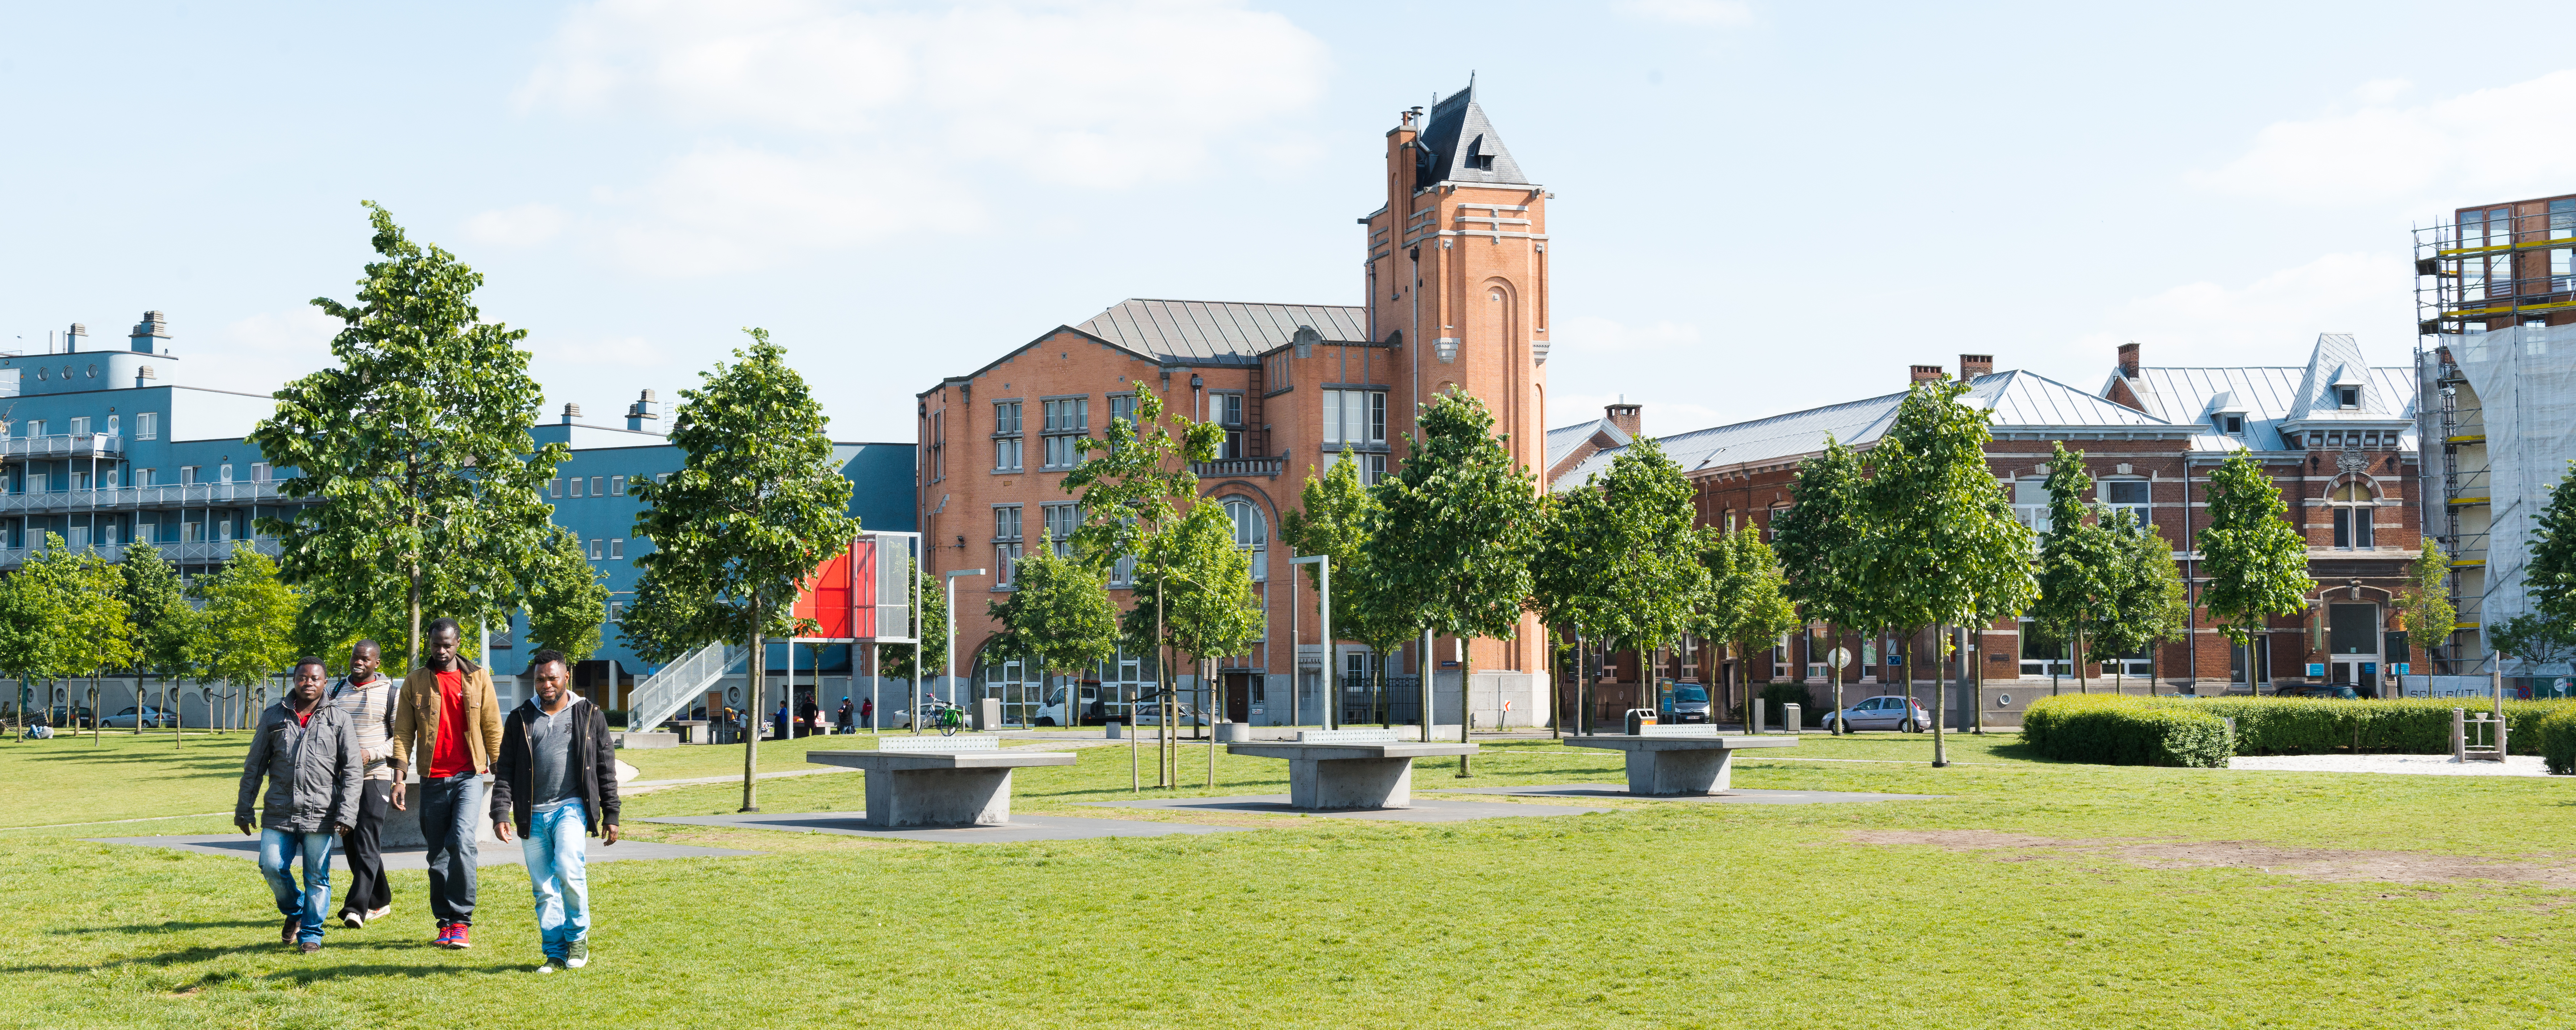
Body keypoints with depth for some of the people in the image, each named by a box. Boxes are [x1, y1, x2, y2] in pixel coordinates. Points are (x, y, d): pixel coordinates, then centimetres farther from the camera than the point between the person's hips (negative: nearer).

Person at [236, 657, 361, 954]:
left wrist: (346, 813, -7)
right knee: (272, 866, -5)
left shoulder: (338, 720, 5)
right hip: (279, 812, 2)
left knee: (317, 877, 1)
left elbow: (352, 770, 2)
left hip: (320, 815, -2)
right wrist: (243, 808, 11)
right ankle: (294, 912, 23)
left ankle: (311, 934, 15)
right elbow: (254, 766, 14)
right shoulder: (274, 717, 9)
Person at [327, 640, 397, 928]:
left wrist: (371, 754, -15)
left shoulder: (389, 693, -2)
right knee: (351, 843, 9)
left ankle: (356, 907, -15)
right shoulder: (337, 690, 12)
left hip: (375, 777, -5)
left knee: (367, 844, -12)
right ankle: (380, 902, 21)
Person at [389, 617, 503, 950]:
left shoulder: (478, 678, 6)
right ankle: (445, 923, 16)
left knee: (461, 839, -19)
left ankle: (462, 921, -13)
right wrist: (399, 777, -3)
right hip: (433, 779, 2)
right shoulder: (415, 682, 7)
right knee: (437, 854, 6)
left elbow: (492, 728, 8)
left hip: (469, 775, -2)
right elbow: (404, 732, 5)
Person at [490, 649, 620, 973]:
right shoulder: (520, 719, 11)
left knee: (567, 868, -22)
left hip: (571, 807, -3)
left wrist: (611, 816, 5)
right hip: (532, 815, 3)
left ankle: (578, 935, -2)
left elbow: (606, 770, 9)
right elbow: (505, 770, 8)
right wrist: (501, 814, -4)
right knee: (544, 888, 3)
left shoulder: (590, 716, 8)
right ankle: (555, 953, 11)